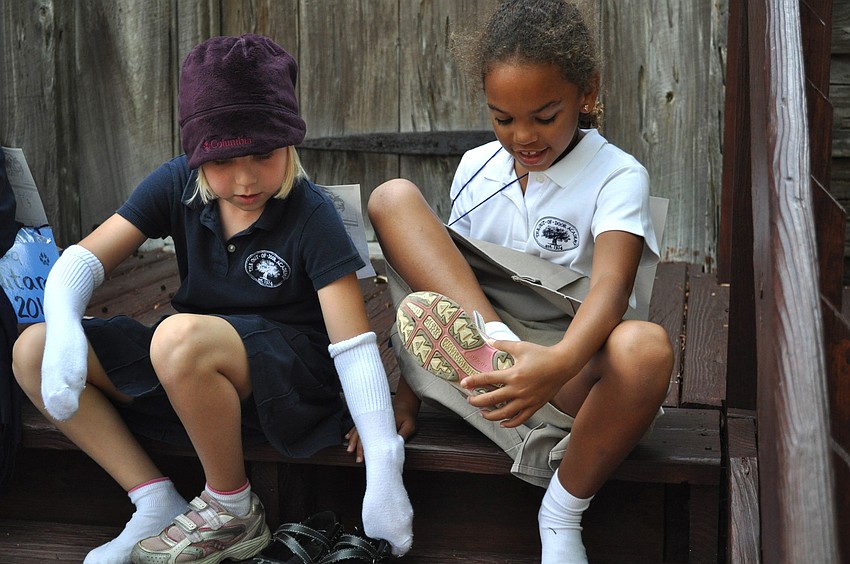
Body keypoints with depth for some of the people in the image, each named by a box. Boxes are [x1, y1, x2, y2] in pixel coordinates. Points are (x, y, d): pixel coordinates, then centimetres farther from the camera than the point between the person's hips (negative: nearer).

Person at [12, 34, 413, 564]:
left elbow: (355, 346, -21)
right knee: (32, 350, -7)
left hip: (291, 376, -5)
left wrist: (385, 469, -28)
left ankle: (233, 511, -13)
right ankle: (157, 503, -8)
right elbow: (83, 260, -6)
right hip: (195, 377, 6)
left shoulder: (310, 215, -16)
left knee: (181, 337, -37)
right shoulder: (177, 185, -4)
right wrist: (63, 332, -29)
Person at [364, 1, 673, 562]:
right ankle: (495, 343, -33)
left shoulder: (617, 176, -6)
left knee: (646, 349, -40)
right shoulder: (476, 168, 10)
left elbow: (611, 285, -24)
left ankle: (563, 517, -14)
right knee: (392, 196, -9)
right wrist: (408, 386, 2)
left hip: (571, 371, -3)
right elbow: (441, 265, 13)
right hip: (473, 345, 3)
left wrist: (560, 363, -47)